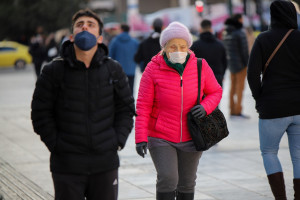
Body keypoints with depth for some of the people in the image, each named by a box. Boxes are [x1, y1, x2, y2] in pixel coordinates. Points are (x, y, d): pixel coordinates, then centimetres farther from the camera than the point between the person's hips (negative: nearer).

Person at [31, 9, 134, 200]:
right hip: (67, 164, -2)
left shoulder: (113, 70, 3)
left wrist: (118, 141, 0)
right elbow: (41, 113, 0)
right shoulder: (54, 71, -3)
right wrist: (55, 144, -6)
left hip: (105, 162, 2)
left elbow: (126, 109, 10)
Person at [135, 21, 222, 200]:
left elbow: (215, 91, 9)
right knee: (167, 179, -17)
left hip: (191, 139, 3)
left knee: (187, 184, 13)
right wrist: (141, 137, -17)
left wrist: (205, 107, -13)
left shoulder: (200, 67, -4)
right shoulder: (153, 69, -11)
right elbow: (143, 106, -10)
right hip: (161, 138, -3)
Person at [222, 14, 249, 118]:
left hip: (230, 62, 7)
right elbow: (244, 50, -15)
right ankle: (238, 111, -3)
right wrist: (247, 63, -7)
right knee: (240, 86, -3)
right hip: (240, 63, -7)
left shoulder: (225, 33, 7)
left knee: (233, 86, 12)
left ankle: (232, 110, 15)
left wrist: (227, 62, 14)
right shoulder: (240, 33, -15)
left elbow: (225, 49, 10)